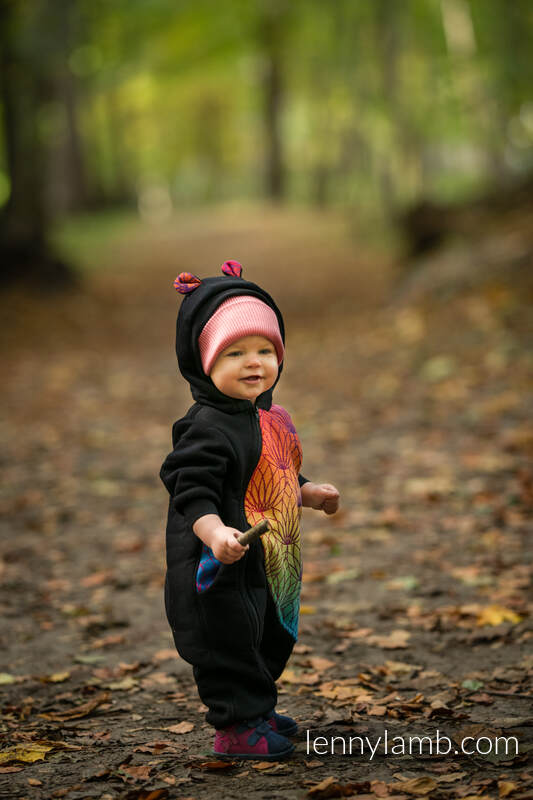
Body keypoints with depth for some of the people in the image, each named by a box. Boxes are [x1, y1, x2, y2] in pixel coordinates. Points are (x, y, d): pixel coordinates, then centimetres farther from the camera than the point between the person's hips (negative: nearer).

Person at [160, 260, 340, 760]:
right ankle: (236, 728, 14)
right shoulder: (206, 427, -21)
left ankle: (258, 712, 40)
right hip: (222, 569, -10)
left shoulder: (269, 419, 8)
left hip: (268, 565, 10)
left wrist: (310, 494, 17)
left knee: (271, 641, 22)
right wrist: (215, 533, -40)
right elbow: (193, 494, -27)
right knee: (228, 644, -1)